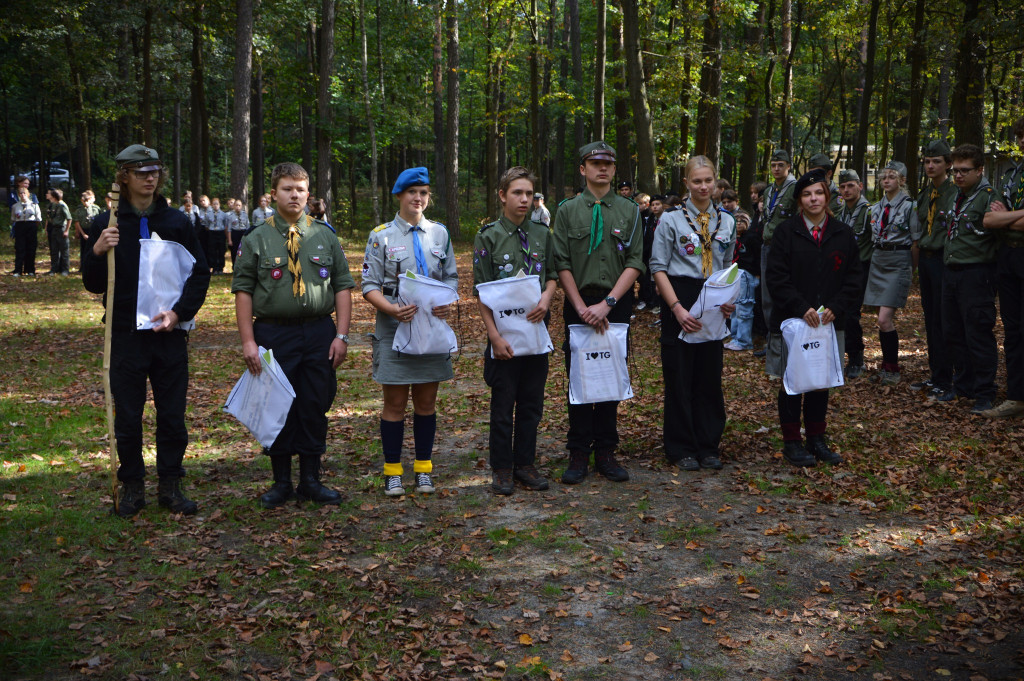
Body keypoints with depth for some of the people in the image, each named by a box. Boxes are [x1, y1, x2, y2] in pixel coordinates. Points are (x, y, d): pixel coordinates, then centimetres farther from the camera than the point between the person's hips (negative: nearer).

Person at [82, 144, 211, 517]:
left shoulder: (176, 222, 5)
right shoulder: (106, 224, 2)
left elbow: (201, 273, 5)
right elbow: (93, 284, 2)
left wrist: (179, 312, -9)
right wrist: (97, 253, -18)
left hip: (170, 334, 1)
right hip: (125, 336, -1)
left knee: (173, 415, 6)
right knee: (127, 417, 5)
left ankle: (170, 485, 18)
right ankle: (132, 487, 19)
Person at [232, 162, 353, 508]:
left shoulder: (325, 236, 9)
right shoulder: (256, 239, 3)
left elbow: (342, 286, 7)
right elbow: (243, 290, 0)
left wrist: (341, 335, -2)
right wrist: (248, 341, -8)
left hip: (319, 332, 2)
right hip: (273, 333, -1)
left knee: (315, 407, 6)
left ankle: (310, 481, 19)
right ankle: (281, 482, 19)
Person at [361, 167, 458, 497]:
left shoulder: (440, 233, 9)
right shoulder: (381, 235, -1)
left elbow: (452, 277, 12)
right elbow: (369, 286, -3)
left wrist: (445, 303, -9)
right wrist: (391, 309, -21)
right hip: (394, 328, -3)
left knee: (426, 402, 9)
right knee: (395, 403, 2)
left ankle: (423, 468, 21)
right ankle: (393, 471, 14)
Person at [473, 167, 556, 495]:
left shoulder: (542, 233, 7)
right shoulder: (489, 236, -5)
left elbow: (552, 274, 14)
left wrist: (546, 297, -9)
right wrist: (495, 336, -14)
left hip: (537, 329, 4)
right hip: (504, 331, -4)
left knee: (532, 401, 11)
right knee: (503, 403, 4)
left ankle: (525, 464, 23)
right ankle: (501, 468, 16)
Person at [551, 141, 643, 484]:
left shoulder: (630, 211, 7)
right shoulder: (568, 210, 5)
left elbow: (635, 263, 0)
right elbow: (562, 263, 1)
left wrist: (607, 303, -11)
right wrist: (582, 307, -9)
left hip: (617, 304, 1)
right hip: (578, 305, -1)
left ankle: (605, 452, 16)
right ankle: (579, 453, 11)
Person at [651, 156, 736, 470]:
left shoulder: (727, 222, 10)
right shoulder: (671, 221, -3)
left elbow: (728, 266, 18)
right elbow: (658, 268, -6)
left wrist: (730, 299, 0)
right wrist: (677, 308, -15)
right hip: (679, 300, -4)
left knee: (710, 376, 7)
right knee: (680, 376, 2)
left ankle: (708, 446, 21)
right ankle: (681, 448, 14)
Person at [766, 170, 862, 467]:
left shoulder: (843, 234, 7)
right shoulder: (786, 231, -2)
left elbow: (852, 278, 8)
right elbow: (777, 278, -8)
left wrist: (835, 308, -7)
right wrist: (802, 309, -16)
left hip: (830, 321, 3)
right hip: (794, 320, -3)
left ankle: (816, 439, 23)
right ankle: (792, 442, 11)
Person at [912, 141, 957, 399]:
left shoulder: (955, 192, -10)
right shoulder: (924, 194, 14)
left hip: (944, 259, -7)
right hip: (926, 258, 8)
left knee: (942, 322, -6)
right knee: (930, 320, 12)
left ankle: (945, 382, 0)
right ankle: (934, 374, 21)